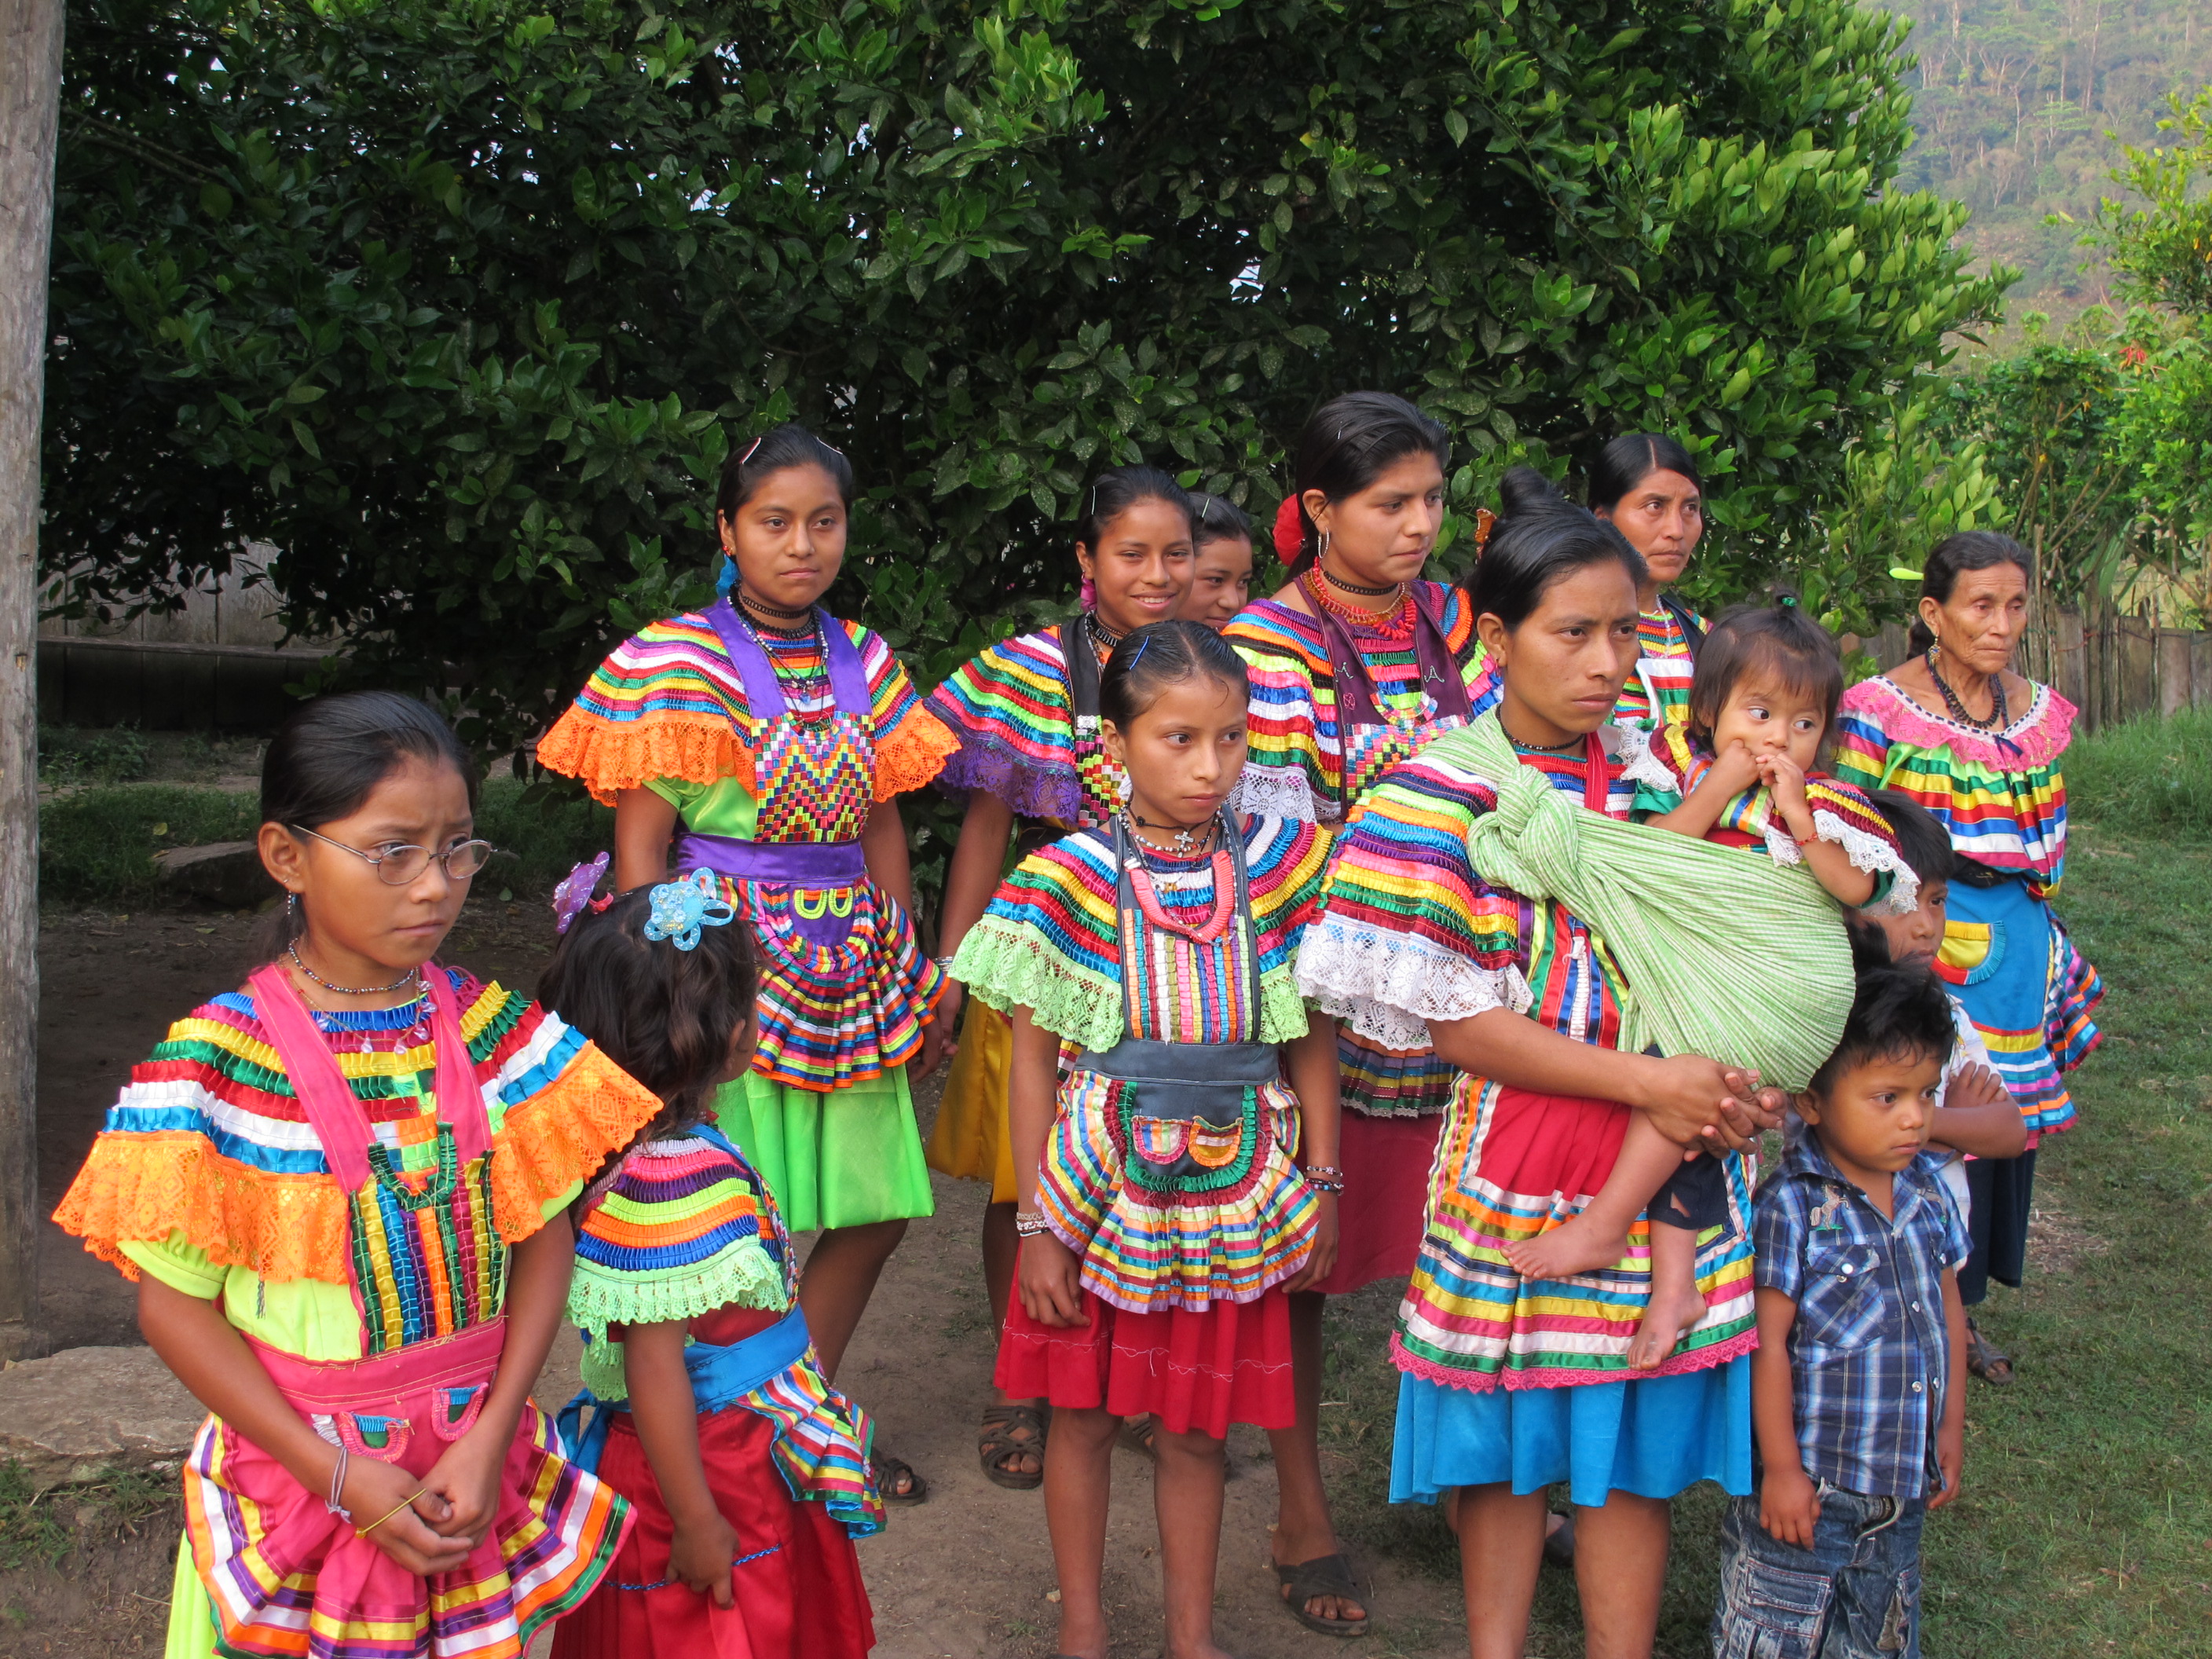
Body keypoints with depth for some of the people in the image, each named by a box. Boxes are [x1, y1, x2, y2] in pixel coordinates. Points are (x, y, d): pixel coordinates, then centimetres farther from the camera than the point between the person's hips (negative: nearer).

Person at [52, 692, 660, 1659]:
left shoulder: (495, 1030, -4)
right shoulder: (215, 1063, -15)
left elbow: (545, 1235, -1)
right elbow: (175, 1303, -11)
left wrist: (491, 1438, -11)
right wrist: (340, 1476, -15)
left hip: (478, 1469, 3)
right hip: (298, 1471, -3)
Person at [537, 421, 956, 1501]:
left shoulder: (863, 663, 8)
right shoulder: (674, 663, -7)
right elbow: (640, 851, -8)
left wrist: (912, 978, 12)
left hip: (851, 967, 6)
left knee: (873, 1210, 11)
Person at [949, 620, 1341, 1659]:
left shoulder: (1279, 867, -3)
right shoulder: (1070, 880, -10)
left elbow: (1312, 1037, 3)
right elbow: (1034, 1059, -6)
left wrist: (1321, 1184, 3)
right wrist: (1036, 1223, -6)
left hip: (1231, 1194, 1)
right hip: (1100, 1184, -1)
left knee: (1196, 1424, 13)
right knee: (1085, 1410, 12)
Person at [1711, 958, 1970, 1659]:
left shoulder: (1926, 1191, 2)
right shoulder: (1791, 1207, -19)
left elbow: (1948, 1312, 13)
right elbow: (1768, 1343, -17)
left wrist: (1950, 1434, 15)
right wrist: (1781, 1468, -14)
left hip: (1903, 1491, 6)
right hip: (1810, 1487, -6)